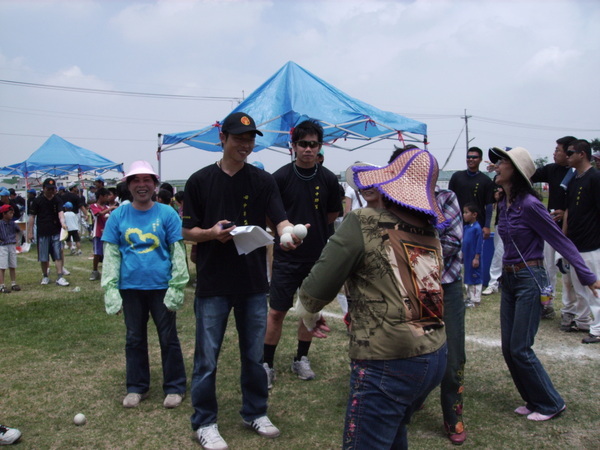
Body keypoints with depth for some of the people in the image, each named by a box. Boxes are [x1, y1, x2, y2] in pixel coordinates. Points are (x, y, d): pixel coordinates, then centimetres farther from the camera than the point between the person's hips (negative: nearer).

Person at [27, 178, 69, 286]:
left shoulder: (57, 200, 2)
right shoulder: (37, 201, -1)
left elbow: (60, 212, -13)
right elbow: (32, 216, 2)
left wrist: (62, 222, -33)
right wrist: (30, 232, -2)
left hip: (56, 232, 1)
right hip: (42, 233, 0)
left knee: (58, 255, -2)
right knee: (43, 257, 7)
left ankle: (59, 277, 0)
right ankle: (45, 276, 23)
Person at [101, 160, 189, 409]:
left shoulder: (167, 214, -4)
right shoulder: (118, 216, 1)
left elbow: (178, 253, -4)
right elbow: (111, 255, 2)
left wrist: (176, 287, -9)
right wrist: (110, 289, -5)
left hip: (161, 286, -2)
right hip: (130, 287, 2)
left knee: (168, 338, 7)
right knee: (134, 339, 14)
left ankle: (175, 387, 21)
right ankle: (136, 387, 29)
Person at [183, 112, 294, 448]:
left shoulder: (264, 180, 2)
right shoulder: (200, 181, -1)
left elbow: (280, 218, -10)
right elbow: (188, 231, 2)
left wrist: (288, 232, -33)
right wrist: (211, 233, -19)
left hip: (254, 282, 2)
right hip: (213, 284, -1)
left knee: (254, 355, 14)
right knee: (207, 358, 6)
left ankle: (255, 412, 33)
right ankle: (205, 421, 23)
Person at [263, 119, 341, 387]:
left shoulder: (328, 179, -1)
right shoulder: (281, 177, -8)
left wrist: (308, 227, 4)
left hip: (316, 256, 3)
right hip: (286, 257, -2)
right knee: (277, 312, 2)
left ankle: (301, 359, 30)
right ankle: (267, 364, 16)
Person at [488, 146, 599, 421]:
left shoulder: (529, 204, -17)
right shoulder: (503, 204, 7)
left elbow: (560, 241, -14)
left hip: (529, 280, -8)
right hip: (508, 279, 8)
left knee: (520, 349, -3)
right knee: (508, 349, 10)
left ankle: (550, 404, 17)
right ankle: (534, 400, 27)